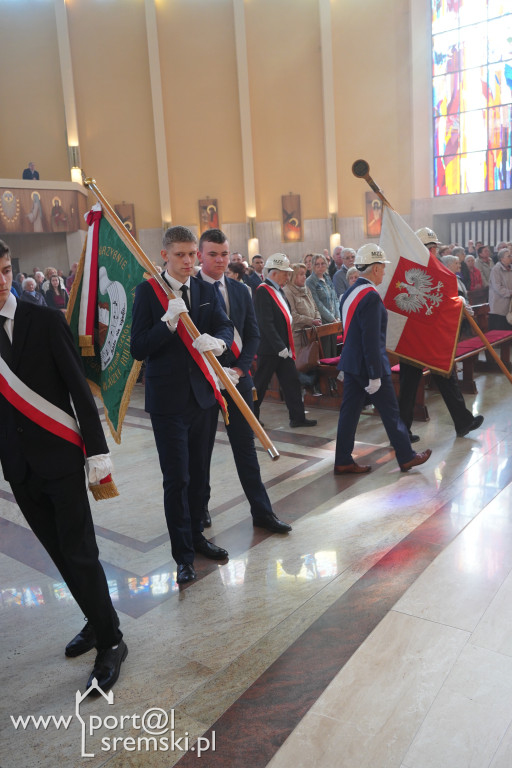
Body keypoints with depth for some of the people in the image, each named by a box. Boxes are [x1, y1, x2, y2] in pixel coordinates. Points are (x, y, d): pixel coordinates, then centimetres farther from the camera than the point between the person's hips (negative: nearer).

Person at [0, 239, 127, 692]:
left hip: (59, 456, -4)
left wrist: (97, 449, -11)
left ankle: (110, 641, 16)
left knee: (79, 553, -1)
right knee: (61, 553, 15)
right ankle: (98, 622, 34)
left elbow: (79, 387, -8)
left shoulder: (46, 321, -8)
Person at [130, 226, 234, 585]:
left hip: (202, 393, 5)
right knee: (177, 479, 0)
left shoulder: (207, 290, 8)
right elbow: (138, 349, -12)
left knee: (199, 473, 15)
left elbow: (227, 327, -2)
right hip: (168, 397, -4)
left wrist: (218, 341, -25)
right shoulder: (148, 291, -6)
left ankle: (196, 535, 34)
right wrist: (168, 321, -26)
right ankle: (184, 554, 13)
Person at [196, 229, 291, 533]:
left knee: (246, 446, 9)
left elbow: (253, 334, 9)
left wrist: (240, 368, -5)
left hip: (238, 378, 4)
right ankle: (200, 506, 29)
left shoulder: (240, 290, 8)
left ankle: (262, 511, 18)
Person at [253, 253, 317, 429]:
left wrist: (287, 346, 13)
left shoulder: (278, 290, 14)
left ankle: (297, 417, 16)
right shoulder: (263, 292, -16)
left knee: (291, 382, 9)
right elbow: (266, 324, -22)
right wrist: (280, 347, -22)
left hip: (283, 347, 9)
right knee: (260, 384, 3)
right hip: (269, 349, -9)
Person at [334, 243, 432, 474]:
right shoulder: (370, 297, -20)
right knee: (390, 411, 6)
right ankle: (406, 457, 20)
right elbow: (371, 340, -23)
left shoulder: (349, 293, 9)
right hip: (368, 365, -8)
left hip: (350, 362, 9)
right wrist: (375, 375, -20)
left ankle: (343, 462, 15)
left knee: (349, 411, 10)